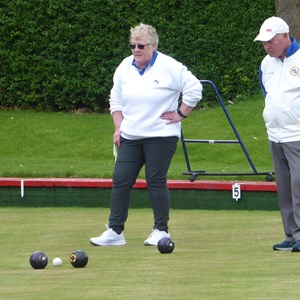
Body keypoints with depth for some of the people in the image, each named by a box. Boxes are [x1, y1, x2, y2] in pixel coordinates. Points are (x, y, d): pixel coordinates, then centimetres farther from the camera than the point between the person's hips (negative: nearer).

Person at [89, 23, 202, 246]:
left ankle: (161, 231, 6)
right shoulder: (124, 68, 9)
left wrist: (181, 114, -5)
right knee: (121, 180, -1)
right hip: (130, 136, 5)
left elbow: (194, 89, -4)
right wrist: (118, 127, 8)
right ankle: (115, 232, 3)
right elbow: (116, 100, 19)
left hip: (160, 136, -5)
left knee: (156, 181, -5)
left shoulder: (169, 67, -7)